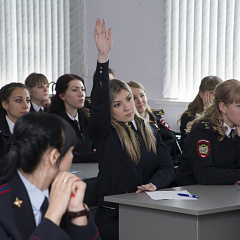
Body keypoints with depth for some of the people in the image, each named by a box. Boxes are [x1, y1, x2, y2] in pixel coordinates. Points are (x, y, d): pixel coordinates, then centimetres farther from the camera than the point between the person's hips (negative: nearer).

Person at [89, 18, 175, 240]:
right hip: (112, 217, -4)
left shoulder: (150, 130, 14)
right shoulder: (104, 132, 0)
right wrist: (103, 56, -28)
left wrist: (154, 184, -14)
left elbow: (168, 167, 9)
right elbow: (98, 100, -17)